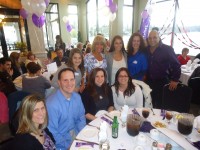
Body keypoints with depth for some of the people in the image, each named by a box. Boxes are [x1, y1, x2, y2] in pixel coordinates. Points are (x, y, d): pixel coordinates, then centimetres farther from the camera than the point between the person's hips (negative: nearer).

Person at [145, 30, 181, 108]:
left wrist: (175, 80, -11)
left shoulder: (167, 49, -10)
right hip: (149, 81, 4)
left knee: (160, 105, 5)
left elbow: (176, 65, -9)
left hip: (162, 82, -4)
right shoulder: (146, 49, 4)